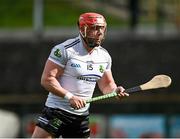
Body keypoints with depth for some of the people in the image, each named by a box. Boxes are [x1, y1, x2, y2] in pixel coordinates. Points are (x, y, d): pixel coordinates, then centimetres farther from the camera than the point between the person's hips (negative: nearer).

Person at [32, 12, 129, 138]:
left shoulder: (105, 56, 9)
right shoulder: (64, 50, -12)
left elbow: (107, 84, 19)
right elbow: (47, 79, -15)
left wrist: (115, 90, -5)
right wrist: (69, 97, -23)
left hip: (82, 117, 6)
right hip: (56, 111, -6)